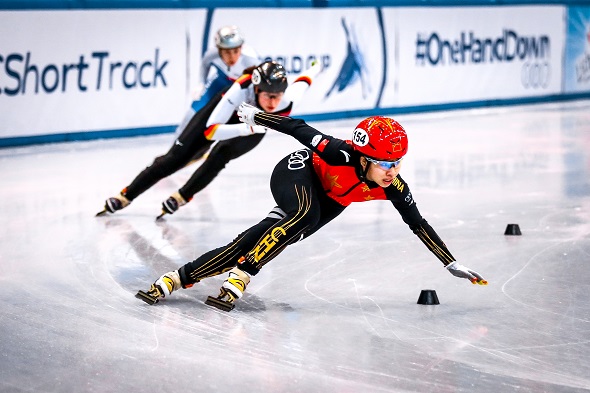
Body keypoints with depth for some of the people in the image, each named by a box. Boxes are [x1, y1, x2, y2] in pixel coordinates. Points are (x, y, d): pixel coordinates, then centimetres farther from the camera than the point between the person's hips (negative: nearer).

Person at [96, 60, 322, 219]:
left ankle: (181, 198, -7)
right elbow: (210, 130, -43)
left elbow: (302, 82, -13)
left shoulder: (287, 99, -38)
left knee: (221, 153, -27)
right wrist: (247, 127, -58)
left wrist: (313, 70, 12)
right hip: (226, 112, -1)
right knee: (177, 157, -6)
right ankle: (125, 197, 7)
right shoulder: (242, 89, -44)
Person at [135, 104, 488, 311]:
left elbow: (418, 223, -12)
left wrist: (452, 264, -10)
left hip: (329, 201, 4)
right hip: (296, 173, -4)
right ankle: (240, 277, -34)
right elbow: (299, 129, -25)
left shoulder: (392, 187, -22)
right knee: (306, 216, -39)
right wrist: (256, 115, -14)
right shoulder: (341, 154, -37)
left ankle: (179, 279, -9)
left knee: (253, 243, -10)